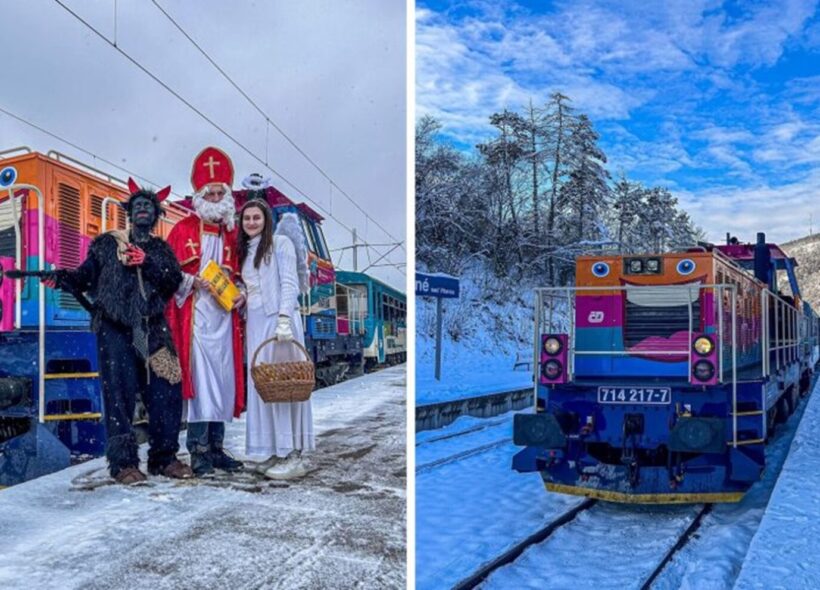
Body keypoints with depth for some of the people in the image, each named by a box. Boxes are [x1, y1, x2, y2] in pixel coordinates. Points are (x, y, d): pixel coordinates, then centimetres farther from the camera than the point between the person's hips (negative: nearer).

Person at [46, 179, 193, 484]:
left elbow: (174, 280, 0)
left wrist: (146, 262, -12)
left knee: (165, 392, 0)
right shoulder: (107, 244, 11)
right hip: (115, 329, -2)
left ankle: (164, 457, 11)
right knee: (120, 394, -5)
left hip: (153, 330, 3)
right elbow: (86, 276, 3)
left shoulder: (161, 250, 16)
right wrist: (63, 278, -15)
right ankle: (123, 462, 2)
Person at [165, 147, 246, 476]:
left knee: (225, 379, 5)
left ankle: (216, 446, 13)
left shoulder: (232, 234, 16)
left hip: (225, 316, 5)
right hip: (195, 315, -5)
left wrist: (241, 293, 3)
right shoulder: (184, 230, 3)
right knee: (200, 377, -9)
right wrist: (192, 282, -14)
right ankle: (198, 450, -4)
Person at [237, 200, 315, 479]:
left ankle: (294, 454, -4)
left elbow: (290, 283, -10)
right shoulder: (245, 251, 19)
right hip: (255, 322, 7)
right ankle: (275, 452, 10)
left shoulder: (281, 243, -1)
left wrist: (284, 319, -20)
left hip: (279, 319, -7)